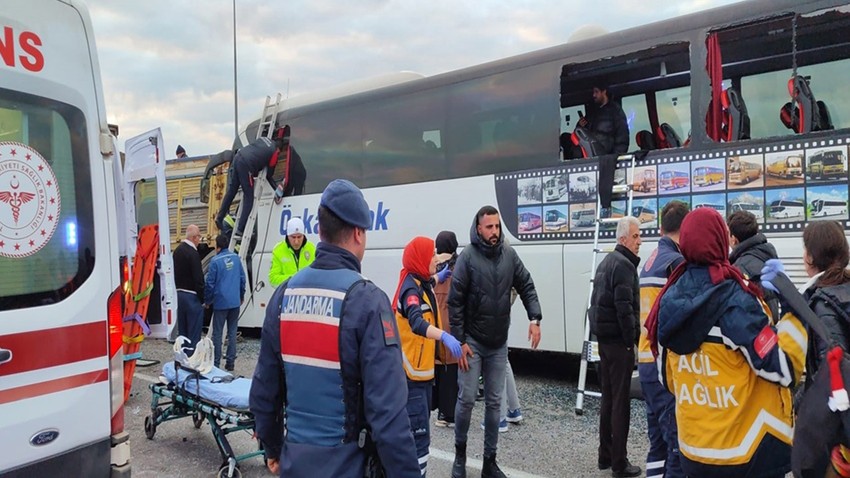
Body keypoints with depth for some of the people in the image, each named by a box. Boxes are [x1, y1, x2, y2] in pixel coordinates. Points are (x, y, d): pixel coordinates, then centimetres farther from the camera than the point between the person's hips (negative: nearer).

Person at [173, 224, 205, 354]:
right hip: (192, 296, -9)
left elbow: (176, 274, 15)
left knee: (182, 331, 15)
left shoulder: (177, 251, 10)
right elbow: (198, 279, -18)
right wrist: (203, 298, -9)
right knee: (194, 332, -3)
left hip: (179, 294, 9)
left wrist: (179, 289, 18)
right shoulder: (192, 253, -18)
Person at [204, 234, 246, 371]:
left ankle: (216, 363, 9)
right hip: (235, 302, 4)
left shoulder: (215, 261, -11)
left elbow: (210, 283, -9)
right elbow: (242, 278, 8)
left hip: (220, 302, -4)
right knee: (232, 332, 10)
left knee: (217, 333, 5)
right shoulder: (236, 258, 4)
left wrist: (207, 301, 3)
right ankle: (230, 362, 12)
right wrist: (241, 296, 20)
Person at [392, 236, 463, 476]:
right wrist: (444, 336, -53)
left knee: (418, 430, 21)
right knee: (419, 435, -10)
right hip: (410, 374, -10)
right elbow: (417, 323, -40)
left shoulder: (422, 284, 9)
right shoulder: (411, 288, -21)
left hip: (422, 370, 10)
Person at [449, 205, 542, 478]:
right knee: (467, 399, -1)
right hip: (472, 342, -4)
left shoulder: (509, 255, 0)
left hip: (499, 344, 4)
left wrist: (534, 319, -10)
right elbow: (455, 301, -11)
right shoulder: (468, 257, -11)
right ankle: (460, 452, 24)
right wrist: (460, 341, -12)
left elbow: (526, 287, 6)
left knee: (494, 402, 10)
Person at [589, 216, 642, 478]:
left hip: (604, 337, 10)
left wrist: (601, 331, 17)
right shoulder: (624, 265, -14)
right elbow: (624, 307, -21)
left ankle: (605, 455, 24)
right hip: (618, 340, -10)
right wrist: (632, 339, -15)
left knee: (608, 398, 15)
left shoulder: (607, 262, 17)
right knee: (620, 402, -2)